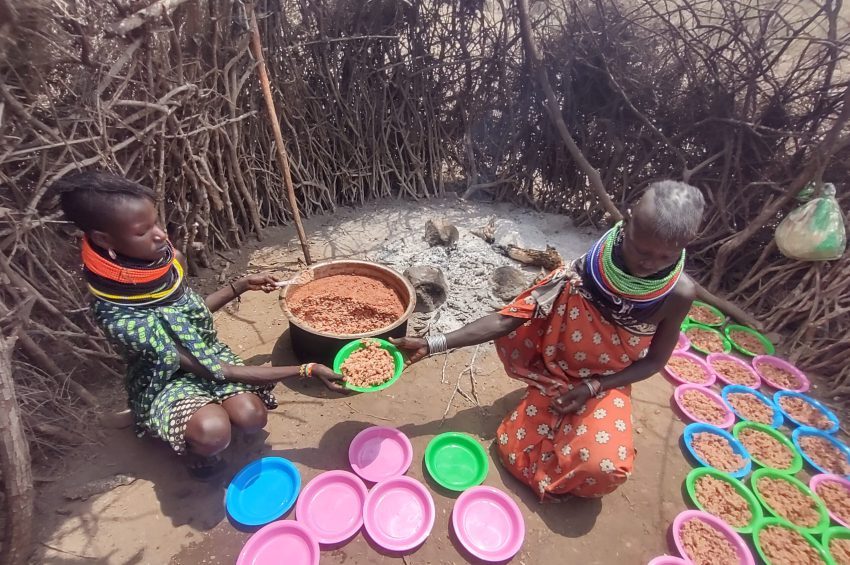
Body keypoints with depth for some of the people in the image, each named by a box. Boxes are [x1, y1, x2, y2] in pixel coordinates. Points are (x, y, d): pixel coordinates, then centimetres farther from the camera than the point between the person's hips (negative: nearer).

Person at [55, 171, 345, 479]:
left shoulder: (169, 257, -14)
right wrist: (306, 370, -33)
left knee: (252, 417, -23)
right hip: (166, 382, -5)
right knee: (212, 433, -35)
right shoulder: (118, 316, -32)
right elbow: (213, 370, -30)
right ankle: (197, 451, 2)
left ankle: (209, 409, 11)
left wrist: (241, 286, -1)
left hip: (208, 351, 5)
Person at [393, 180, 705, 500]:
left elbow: (655, 360, -4)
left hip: (606, 386, 0)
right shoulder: (582, 273, -25)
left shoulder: (677, 294, -20)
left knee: (605, 467, -24)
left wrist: (592, 387, -19)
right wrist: (433, 344, -31)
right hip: (555, 380, 0)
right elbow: (507, 320, -24)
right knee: (517, 449, -10)